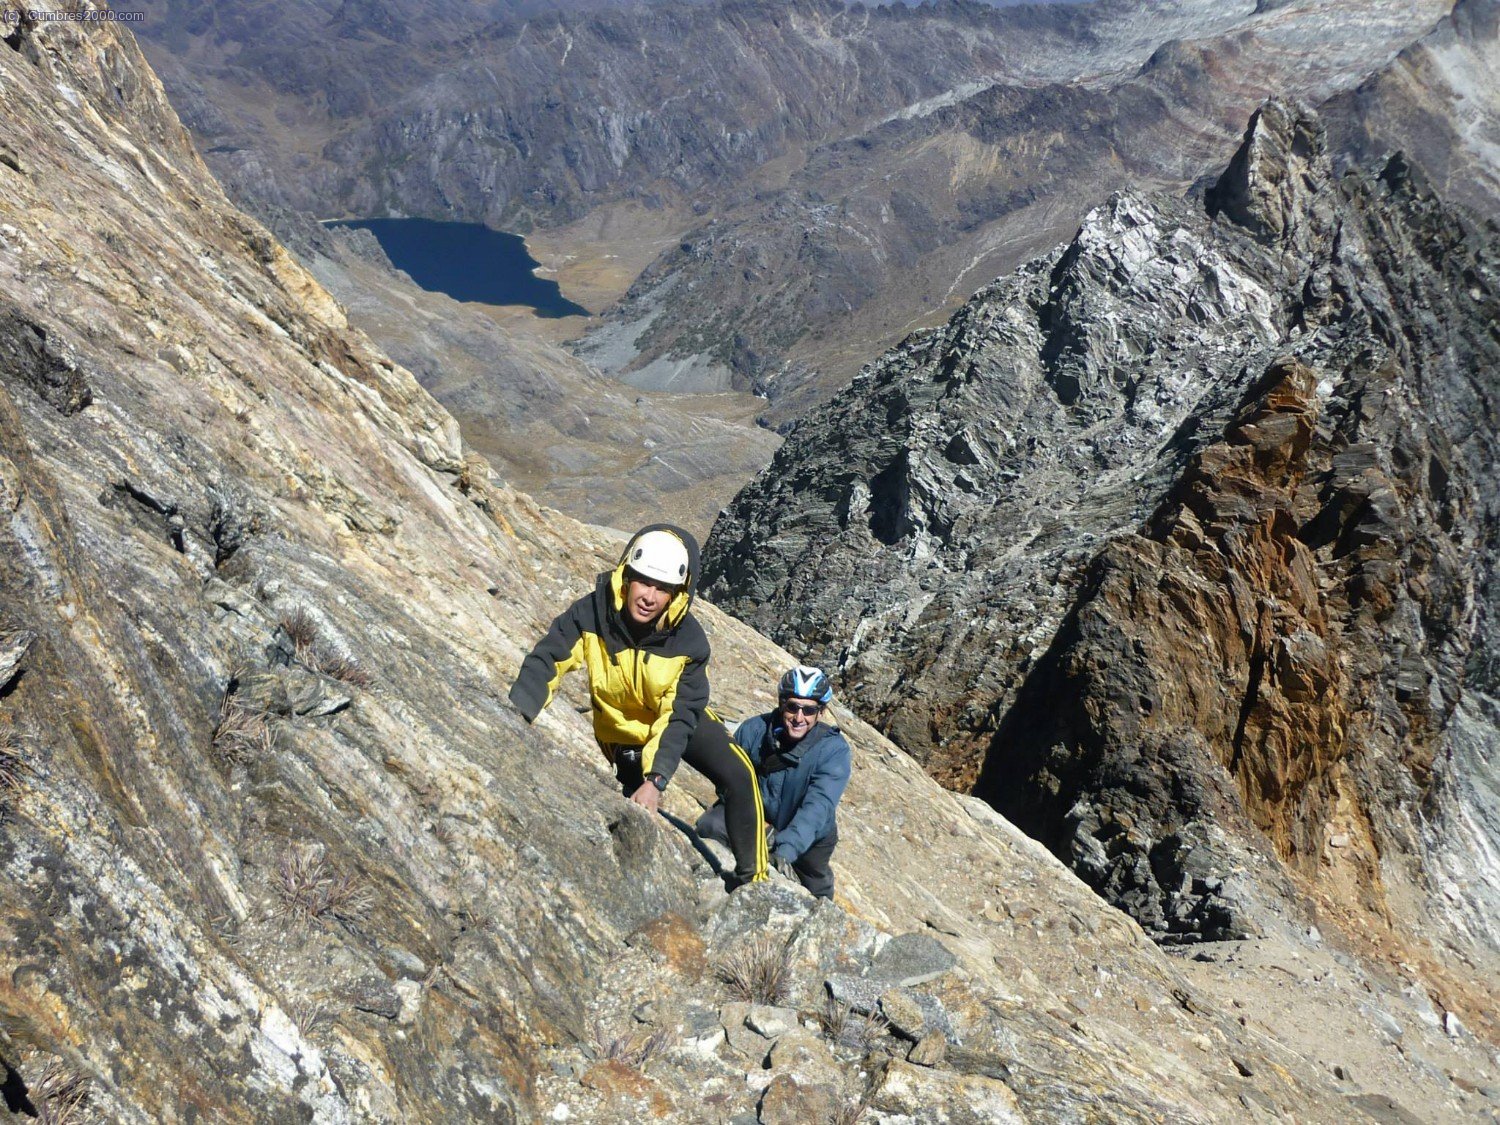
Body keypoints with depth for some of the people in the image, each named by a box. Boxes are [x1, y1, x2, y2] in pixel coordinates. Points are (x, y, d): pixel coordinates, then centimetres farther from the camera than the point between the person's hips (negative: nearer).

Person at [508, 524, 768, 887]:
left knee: (738, 777, -18)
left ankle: (752, 879, -4)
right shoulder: (591, 613, -29)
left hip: (680, 720, 0)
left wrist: (656, 779, -41)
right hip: (623, 730, 1)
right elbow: (545, 661, -27)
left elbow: (678, 717, -28)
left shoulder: (689, 639, -29)